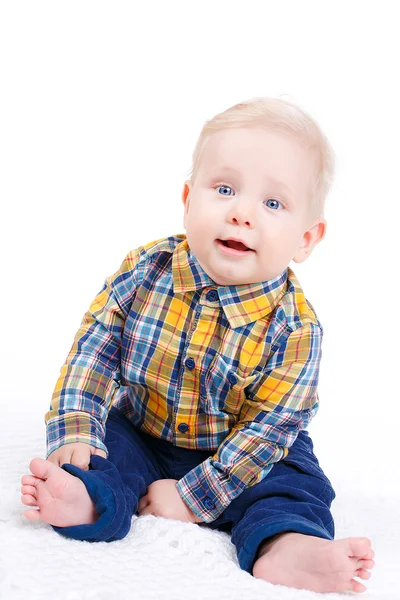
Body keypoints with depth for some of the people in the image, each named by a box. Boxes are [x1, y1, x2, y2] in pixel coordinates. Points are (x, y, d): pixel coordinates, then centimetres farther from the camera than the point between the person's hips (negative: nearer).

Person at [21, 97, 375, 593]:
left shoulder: (294, 328, -24)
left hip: (234, 458, -2)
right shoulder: (144, 271, -16)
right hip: (138, 436, 3)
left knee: (297, 481, -23)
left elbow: (266, 428, -21)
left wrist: (190, 497, -23)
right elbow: (94, 347, -10)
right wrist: (75, 432, -22)